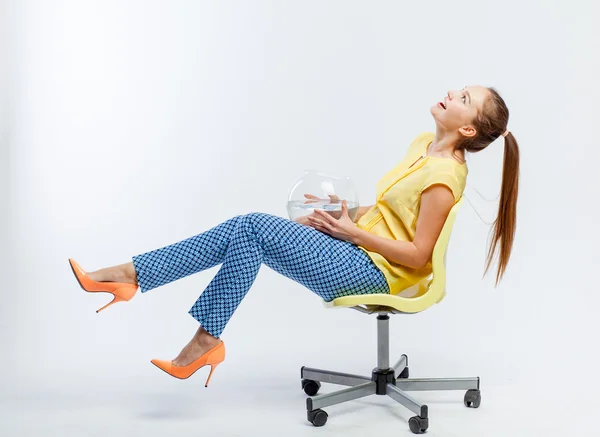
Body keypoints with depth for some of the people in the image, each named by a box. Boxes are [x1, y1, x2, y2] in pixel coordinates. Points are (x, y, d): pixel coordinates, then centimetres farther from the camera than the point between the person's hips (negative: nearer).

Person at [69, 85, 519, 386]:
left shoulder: (443, 175, -18)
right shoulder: (425, 143, 9)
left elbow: (418, 256, -19)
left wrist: (351, 230, -15)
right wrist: (342, 216, 6)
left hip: (373, 270, -8)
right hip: (358, 247, 8)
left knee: (254, 227, -20)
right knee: (244, 229, -8)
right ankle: (123, 275, -11)